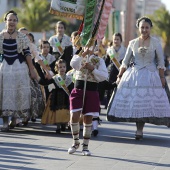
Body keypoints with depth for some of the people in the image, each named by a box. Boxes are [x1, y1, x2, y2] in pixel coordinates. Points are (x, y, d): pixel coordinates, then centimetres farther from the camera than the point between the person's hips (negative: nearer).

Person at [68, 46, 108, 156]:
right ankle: (76, 142, 12)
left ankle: (85, 147, 14)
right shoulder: (79, 57, 8)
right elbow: (73, 64, -17)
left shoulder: (99, 60, 6)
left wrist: (92, 69, -14)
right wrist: (83, 54, -24)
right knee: (74, 117, -11)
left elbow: (104, 76, -6)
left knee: (88, 119, 2)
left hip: (92, 92, 0)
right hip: (78, 89, 0)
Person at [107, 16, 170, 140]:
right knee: (134, 103, -4)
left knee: (145, 103, -5)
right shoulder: (133, 43, 7)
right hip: (134, 75, 2)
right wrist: (120, 76, 7)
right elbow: (125, 61, 12)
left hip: (150, 75, -2)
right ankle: (139, 130, 2)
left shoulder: (155, 42, 1)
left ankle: (140, 130, -1)